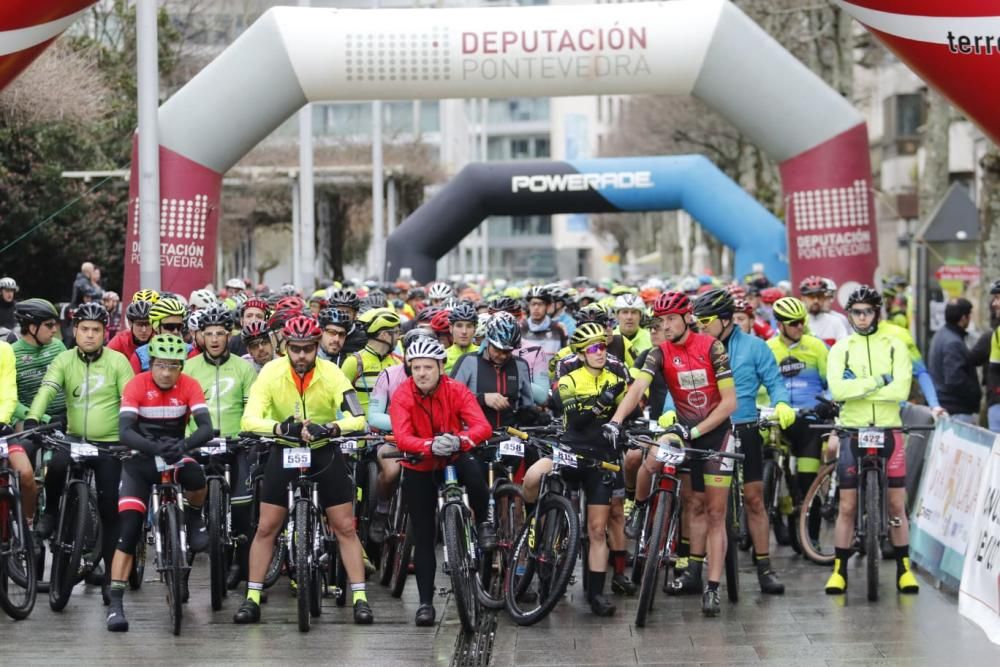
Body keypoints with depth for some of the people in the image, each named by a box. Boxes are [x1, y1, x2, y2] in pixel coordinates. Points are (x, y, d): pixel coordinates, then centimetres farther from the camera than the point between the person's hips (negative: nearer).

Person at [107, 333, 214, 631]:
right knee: (128, 531, -14)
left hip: (176, 454, 1)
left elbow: (206, 428, -21)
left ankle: (194, 518, -1)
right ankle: (116, 603, -10)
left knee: (196, 477, -35)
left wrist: (184, 445, -43)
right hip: (141, 460, -1)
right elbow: (124, 431, -25)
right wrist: (155, 447, -43)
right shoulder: (136, 385, -15)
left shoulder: (189, 386, -10)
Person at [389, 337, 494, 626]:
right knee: (423, 537, -1)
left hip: (454, 459, -1)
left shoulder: (457, 391, -17)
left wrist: (459, 440, -51)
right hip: (419, 469, 1)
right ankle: (425, 601, 9)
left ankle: (483, 523, -9)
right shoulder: (402, 396, -17)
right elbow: (402, 438, -32)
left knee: (474, 472, -36)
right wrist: (431, 446, -52)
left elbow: (483, 426, -30)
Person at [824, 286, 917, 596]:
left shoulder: (894, 346, 4)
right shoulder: (841, 349, 5)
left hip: (888, 430, 0)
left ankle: (904, 569, 11)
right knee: (847, 506, 0)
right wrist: (877, 381, -16)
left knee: (897, 504, 2)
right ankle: (839, 570, 8)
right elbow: (837, 389, -12)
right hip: (853, 431, 0)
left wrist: (858, 388, -13)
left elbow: (901, 389, -11)